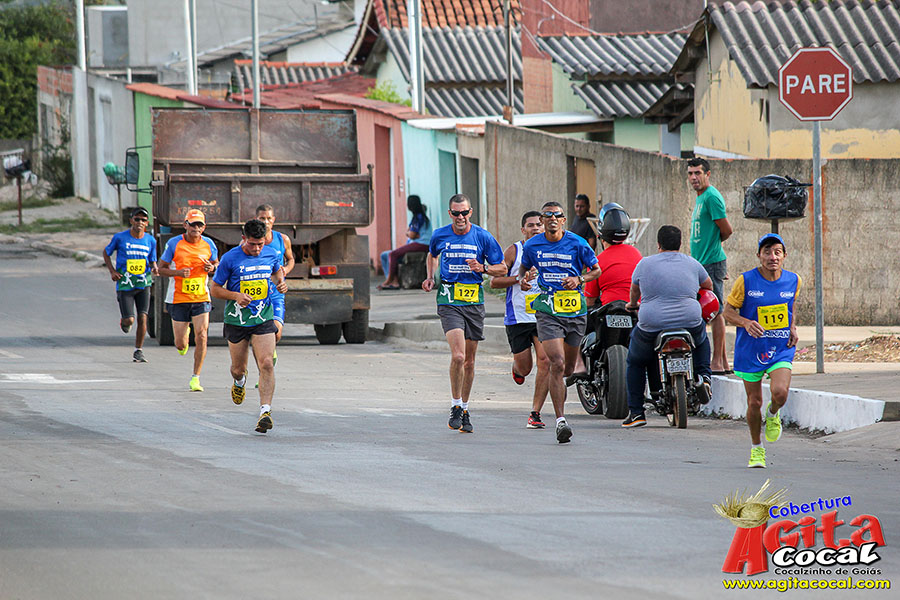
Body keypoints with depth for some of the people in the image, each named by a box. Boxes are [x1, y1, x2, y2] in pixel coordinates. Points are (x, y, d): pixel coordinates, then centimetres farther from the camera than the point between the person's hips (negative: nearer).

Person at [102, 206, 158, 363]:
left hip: (143, 284, 2)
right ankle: (124, 321, 30)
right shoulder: (120, 237, -4)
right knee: (129, 320, -8)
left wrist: (154, 269, -9)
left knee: (142, 317, -8)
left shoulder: (150, 241, 4)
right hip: (125, 284, -2)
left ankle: (138, 351, 5)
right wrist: (112, 271, -3)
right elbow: (106, 252, 10)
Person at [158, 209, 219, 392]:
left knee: (201, 335, -14)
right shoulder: (174, 244, -7)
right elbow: (161, 269, -1)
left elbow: (216, 263, 17)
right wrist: (178, 272, -20)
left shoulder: (209, 244, 0)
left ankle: (195, 378, -3)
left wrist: (212, 267, -8)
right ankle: (185, 330, 43)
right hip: (179, 299, -1)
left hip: (201, 298, 1)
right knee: (181, 345, 3)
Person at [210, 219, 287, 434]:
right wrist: (236, 296, -21)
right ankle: (239, 382, 49)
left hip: (263, 319, 1)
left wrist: (280, 283, -1)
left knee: (266, 365, -16)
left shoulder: (272, 255, -1)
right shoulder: (230, 258, -10)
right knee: (238, 368, 11)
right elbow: (215, 289, -3)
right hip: (237, 321, -1)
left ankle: (265, 411, -18)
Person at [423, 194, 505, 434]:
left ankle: (464, 409, 24)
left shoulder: (483, 237, -1)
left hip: (474, 303, 1)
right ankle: (455, 407, -4)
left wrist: (482, 268, -15)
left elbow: (502, 268, 4)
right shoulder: (440, 235, 2)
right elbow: (432, 255, 25)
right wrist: (430, 277, 10)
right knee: (458, 356, -18)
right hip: (449, 303, -1)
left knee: (469, 361, 8)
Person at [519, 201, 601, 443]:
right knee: (557, 364, -18)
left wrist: (579, 280, -12)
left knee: (568, 368, 13)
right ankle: (561, 420, -19)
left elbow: (596, 270, 7)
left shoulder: (577, 244, -3)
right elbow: (524, 267, 20)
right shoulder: (532, 246, 1)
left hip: (575, 312, 1)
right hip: (547, 311, -1)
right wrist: (522, 279, -3)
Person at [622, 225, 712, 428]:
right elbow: (708, 285, 26)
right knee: (701, 338, 36)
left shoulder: (645, 264, 2)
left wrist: (632, 304, 43)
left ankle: (635, 412, 14)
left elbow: (635, 289, 20)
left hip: (651, 326, -2)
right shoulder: (692, 264, 8)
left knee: (635, 362, 22)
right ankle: (703, 377, 14)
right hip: (690, 324, 2)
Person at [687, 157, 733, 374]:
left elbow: (727, 230, -15)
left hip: (711, 263, -10)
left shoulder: (711, 197, -12)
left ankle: (717, 363, -8)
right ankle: (723, 362, 14)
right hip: (702, 264, 10)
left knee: (715, 313, -8)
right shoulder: (701, 198, 19)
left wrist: (713, 244, 2)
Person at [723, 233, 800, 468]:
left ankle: (773, 414, 16)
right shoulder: (746, 281, -10)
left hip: (781, 350, 1)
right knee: (754, 402, 5)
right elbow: (728, 311, -3)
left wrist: (793, 329, 4)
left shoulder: (793, 281, 0)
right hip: (751, 349, -1)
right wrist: (746, 323, -22)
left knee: (780, 392, -22)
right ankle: (756, 449, 29)